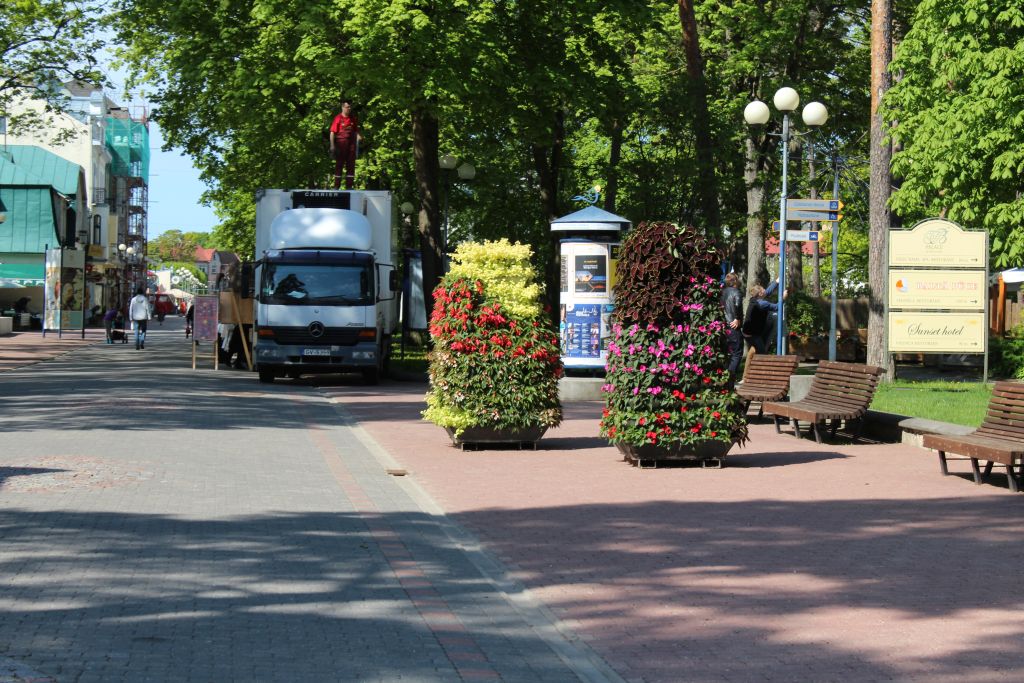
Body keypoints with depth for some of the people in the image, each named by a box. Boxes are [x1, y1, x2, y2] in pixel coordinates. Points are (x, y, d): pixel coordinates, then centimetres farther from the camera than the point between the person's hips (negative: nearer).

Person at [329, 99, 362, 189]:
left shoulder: (353, 118, 10)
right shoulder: (338, 118, -5)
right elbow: (332, 132, -7)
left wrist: (358, 136, -4)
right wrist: (332, 146, -13)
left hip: (351, 143, 5)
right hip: (341, 143, -5)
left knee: (351, 165, 5)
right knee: (339, 165, 0)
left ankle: (349, 186, 10)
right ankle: (336, 186, 4)